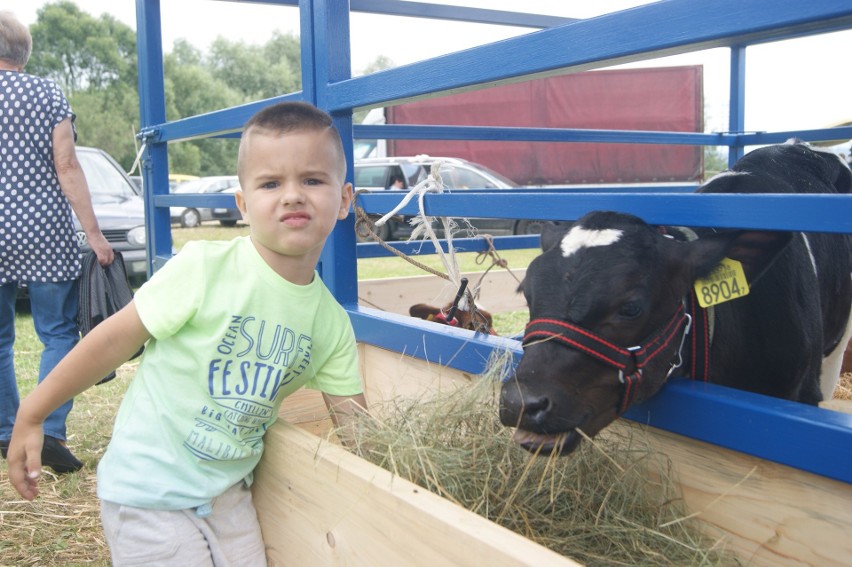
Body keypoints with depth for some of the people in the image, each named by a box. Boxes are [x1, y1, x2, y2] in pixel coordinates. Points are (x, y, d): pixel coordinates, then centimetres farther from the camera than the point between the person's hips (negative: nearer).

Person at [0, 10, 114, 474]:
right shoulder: (48, 94, 0)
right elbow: (66, 167, -8)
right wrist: (94, 235, -8)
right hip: (45, 235, -2)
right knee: (58, 335, 4)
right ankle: (49, 433, -5)